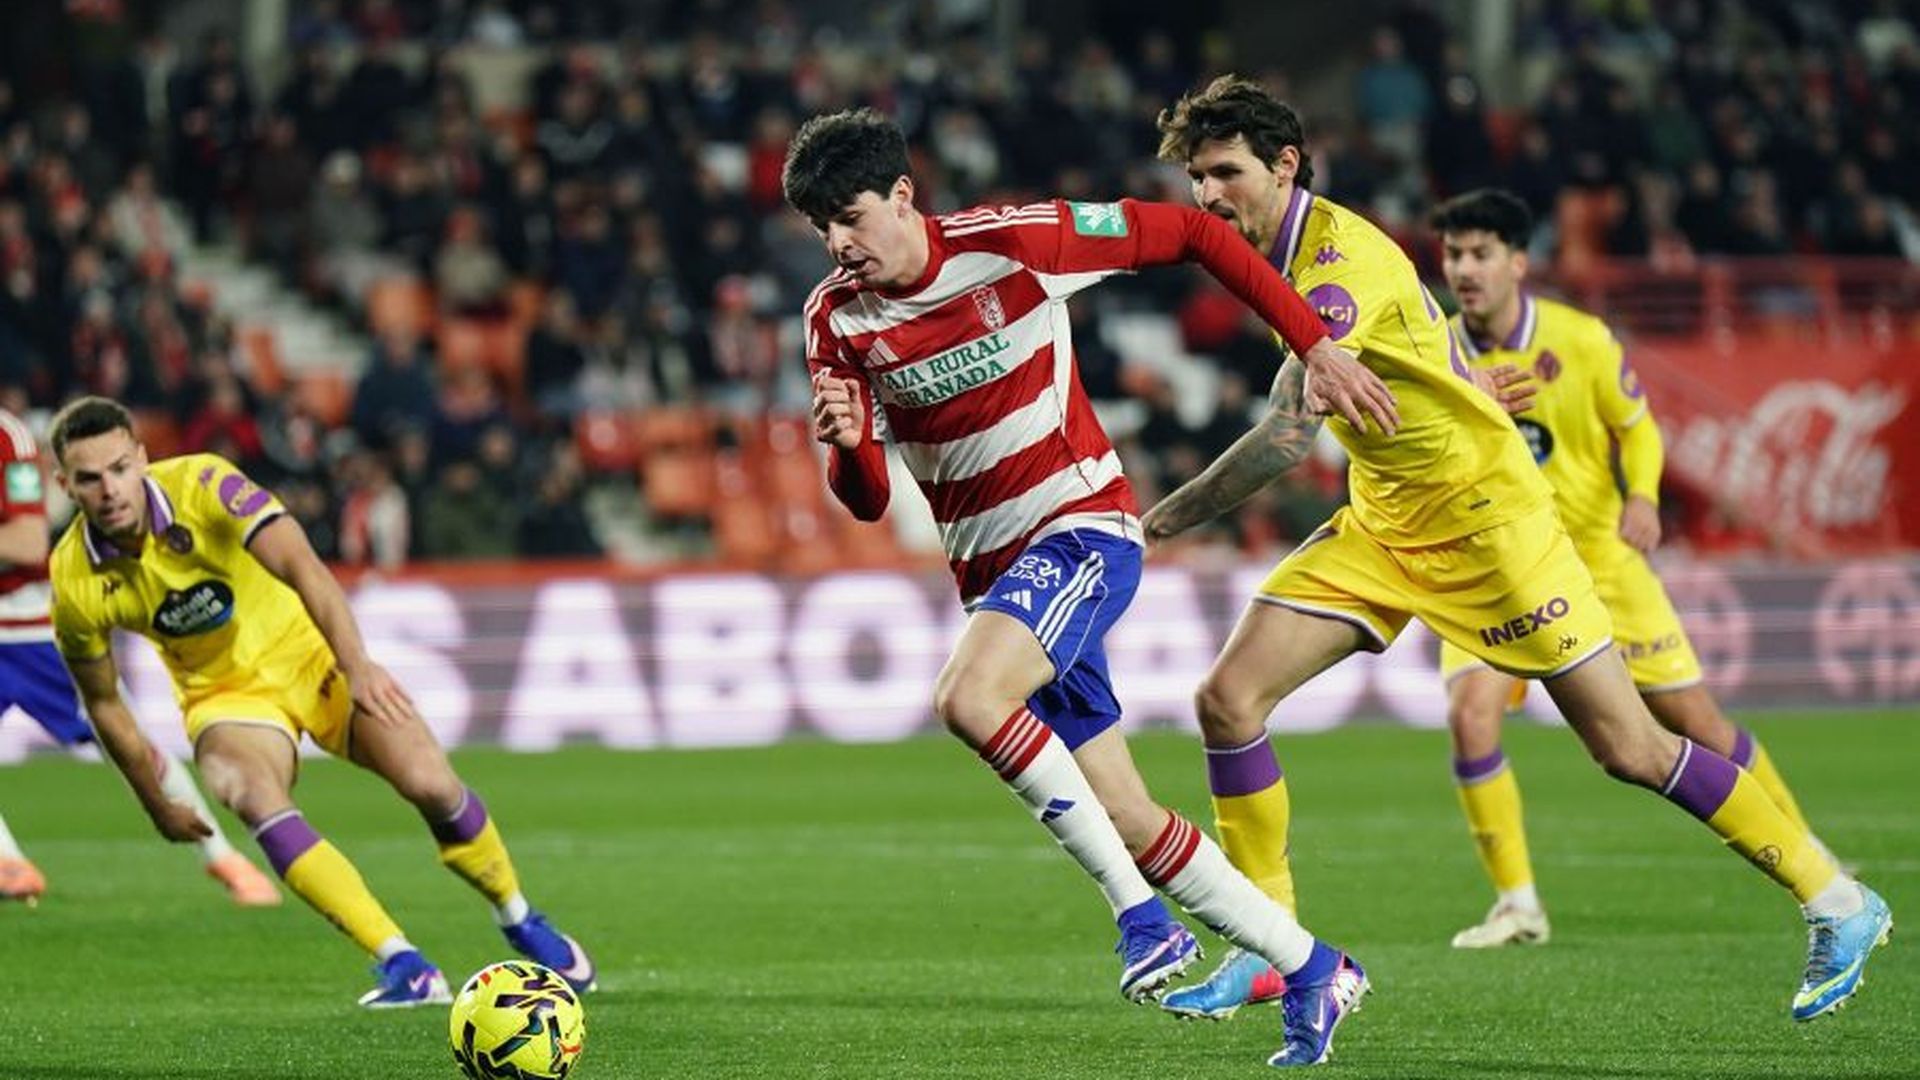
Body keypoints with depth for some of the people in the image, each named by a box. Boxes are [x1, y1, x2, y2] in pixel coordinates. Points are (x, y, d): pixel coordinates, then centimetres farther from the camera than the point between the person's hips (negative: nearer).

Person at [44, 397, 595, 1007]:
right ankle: (404, 965, -32)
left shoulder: (201, 485, -25)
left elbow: (299, 564, -37)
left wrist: (357, 665, -51)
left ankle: (521, 924, 12)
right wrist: (158, 806, 5)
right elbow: (103, 703, -1)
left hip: (309, 652, -1)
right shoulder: (75, 584, -17)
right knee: (256, 799, -32)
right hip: (225, 694, 1)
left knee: (431, 784, -16)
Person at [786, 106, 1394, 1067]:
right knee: (1129, 823, 5)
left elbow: (1191, 233, -6)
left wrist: (1316, 347, -7)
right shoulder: (837, 320, -1)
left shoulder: (1010, 241, -14)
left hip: (1081, 527, -6)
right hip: (992, 572, 6)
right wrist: (847, 443, -23)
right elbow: (867, 502, 2)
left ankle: (1139, 910, -21)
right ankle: (1307, 968, 21)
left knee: (967, 699, -32)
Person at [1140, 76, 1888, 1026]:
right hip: (1381, 523, 8)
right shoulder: (1277, 252, 3)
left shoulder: (1340, 260, -26)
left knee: (1627, 747, -5)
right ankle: (1266, 952, 3)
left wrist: (1159, 522, -29)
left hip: (1481, 513, -8)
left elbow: (1287, 436, -34)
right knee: (1227, 699, -6)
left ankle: (1837, 903, 10)